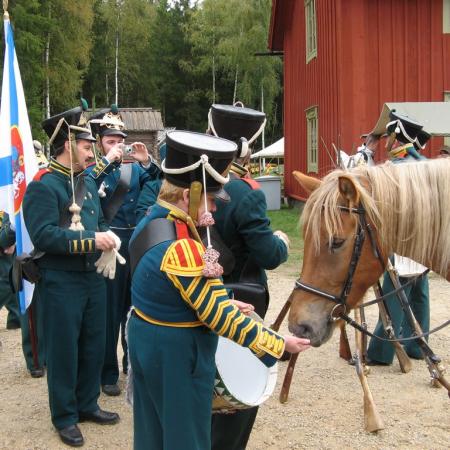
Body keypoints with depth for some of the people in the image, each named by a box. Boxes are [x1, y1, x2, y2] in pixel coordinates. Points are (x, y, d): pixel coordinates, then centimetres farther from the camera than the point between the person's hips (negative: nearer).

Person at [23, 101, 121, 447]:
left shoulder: (88, 182, 11)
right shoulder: (42, 186, -14)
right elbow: (43, 235, -22)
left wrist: (107, 241, 1)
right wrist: (91, 240, -24)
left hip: (94, 277, 8)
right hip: (61, 282, -7)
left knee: (94, 346, 15)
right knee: (64, 350, 4)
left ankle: (88, 405, 32)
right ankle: (65, 417, 20)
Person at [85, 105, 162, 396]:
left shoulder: (135, 167, 9)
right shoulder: (92, 168, -2)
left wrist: (147, 162, -12)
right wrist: (108, 160, -23)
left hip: (136, 243, 4)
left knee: (134, 307, 15)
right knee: (108, 312, 3)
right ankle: (108, 374, 15)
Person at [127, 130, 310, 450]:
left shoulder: (151, 221, 1)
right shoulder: (182, 248, -28)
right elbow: (219, 317, -26)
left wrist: (223, 303, 11)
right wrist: (279, 344, -18)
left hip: (147, 340, 9)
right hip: (177, 354, -9)